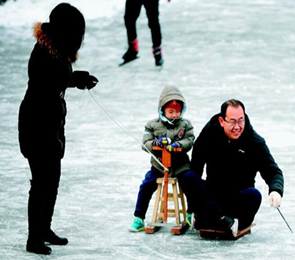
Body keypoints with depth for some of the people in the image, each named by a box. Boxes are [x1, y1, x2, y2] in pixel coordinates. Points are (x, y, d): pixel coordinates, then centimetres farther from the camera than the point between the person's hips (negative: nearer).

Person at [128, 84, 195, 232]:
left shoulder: (185, 125, 2)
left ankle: (191, 214, 10)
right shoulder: (153, 125, 1)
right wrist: (156, 143, -22)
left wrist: (177, 145, -25)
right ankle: (139, 219, 1)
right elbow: (145, 144, -2)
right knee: (146, 187, -8)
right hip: (158, 165, 0)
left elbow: (189, 141, -6)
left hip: (180, 165, 0)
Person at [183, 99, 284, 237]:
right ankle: (225, 221, -42)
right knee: (189, 179, -27)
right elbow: (196, 165, 0)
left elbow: (272, 170, -13)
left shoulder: (255, 142, -8)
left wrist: (276, 190, -37)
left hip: (238, 198, -1)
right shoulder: (210, 132, -5)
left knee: (254, 195, -34)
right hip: (212, 193, 1)